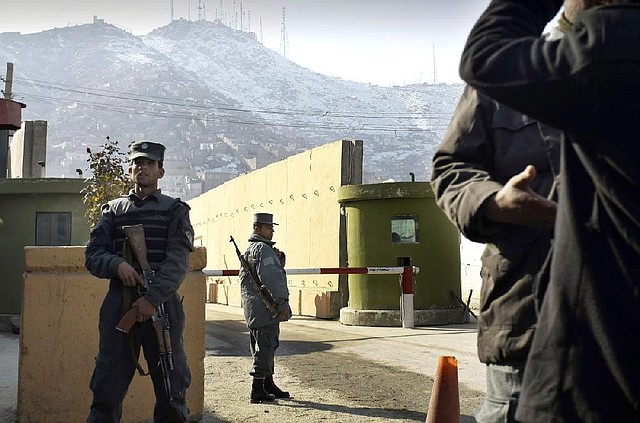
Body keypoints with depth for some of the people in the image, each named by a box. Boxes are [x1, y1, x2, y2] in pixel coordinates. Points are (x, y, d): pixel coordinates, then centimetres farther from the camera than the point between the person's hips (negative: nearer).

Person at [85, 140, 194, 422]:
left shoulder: (175, 210, 8)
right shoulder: (113, 210, 16)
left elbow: (177, 261, -5)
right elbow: (93, 256, 8)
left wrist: (153, 298, -18)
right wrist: (117, 264, -14)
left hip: (162, 303, -1)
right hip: (119, 304, 2)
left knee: (171, 389, 4)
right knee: (107, 388, 2)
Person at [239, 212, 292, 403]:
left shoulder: (249, 249, 19)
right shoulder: (263, 249, -14)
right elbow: (272, 278, -21)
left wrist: (277, 257, 5)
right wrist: (283, 303, -17)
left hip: (254, 308, 11)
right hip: (266, 307, -11)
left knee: (266, 347, 17)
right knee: (265, 347, -6)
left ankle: (268, 384, 27)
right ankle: (257, 390, -3)